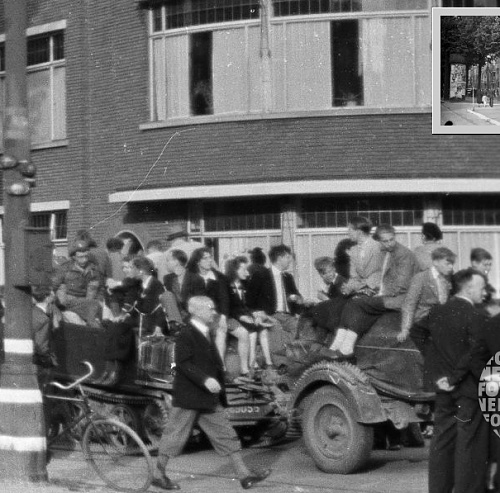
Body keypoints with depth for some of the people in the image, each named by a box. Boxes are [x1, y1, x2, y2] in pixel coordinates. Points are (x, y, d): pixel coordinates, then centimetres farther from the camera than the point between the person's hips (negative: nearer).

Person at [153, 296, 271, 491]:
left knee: (226, 435, 5)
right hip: (188, 398, -9)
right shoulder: (186, 335, -14)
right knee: (175, 434, 1)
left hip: (209, 399, 9)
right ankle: (159, 475, 13)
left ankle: (244, 474, 5)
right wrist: (205, 379, -30)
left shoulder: (205, 334, 15)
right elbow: (183, 364, -22)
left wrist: (218, 383, 17)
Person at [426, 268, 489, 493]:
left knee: (441, 441, 13)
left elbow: (422, 342, 7)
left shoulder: (437, 313, 4)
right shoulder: (475, 317, -15)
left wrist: (435, 376, 9)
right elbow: (475, 354, -21)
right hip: (470, 390, -6)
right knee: (470, 446, 0)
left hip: (444, 390, 6)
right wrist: (455, 378, -13)